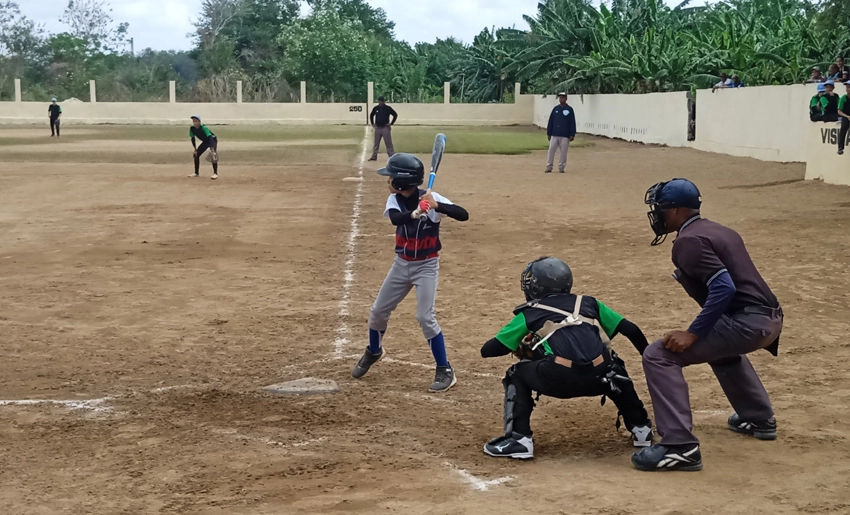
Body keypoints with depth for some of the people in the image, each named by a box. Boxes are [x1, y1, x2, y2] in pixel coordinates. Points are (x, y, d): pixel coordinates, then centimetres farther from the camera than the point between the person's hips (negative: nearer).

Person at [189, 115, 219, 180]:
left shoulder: (203, 128, -33)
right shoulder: (192, 128, -14)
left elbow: (210, 137, -39)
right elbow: (193, 139, -1)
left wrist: (212, 148, -49)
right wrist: (195, 150, -3)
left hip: (213, 140, -7)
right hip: (205, 141, 7)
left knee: (213, 155, -27)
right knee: (196, 155, 2)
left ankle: (215, 173, -23)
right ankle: (196, 173, 15)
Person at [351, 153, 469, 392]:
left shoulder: (432, 198, -19)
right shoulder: (394, 200, -8)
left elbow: (463, 215, -28)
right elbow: (395, 218, -30)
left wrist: (436, 206, -43)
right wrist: (415, 213, -50)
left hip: (426, 266, -5)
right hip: (401, 264, 5)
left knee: (425, 317, -14)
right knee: (378, 311, 11)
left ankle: (446, 371, -1)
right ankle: (374, 351, 39)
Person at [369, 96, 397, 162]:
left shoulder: (388, 108, -6)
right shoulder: (375, 108, 5)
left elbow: (395, 115, -1)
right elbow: (371, 115, 22)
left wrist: (391, 123, -5)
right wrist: (372, 123, 13)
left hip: (385, 128, -4)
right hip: (377, 128, 4)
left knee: (388, 143, -4)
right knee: (376, 143, 9)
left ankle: (392, 157, -2)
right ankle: (374, 157, 16)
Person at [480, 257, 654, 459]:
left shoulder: (529, 313, 21)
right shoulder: (588, 303, 28)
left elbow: (487, 350, 23)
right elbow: (631, 330, 23)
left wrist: (517, 347, 42)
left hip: (560, 379, -3)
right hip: (600, 377, 3)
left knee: (517, 376, 24)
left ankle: (518, 439, 10)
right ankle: (640, 427, 34)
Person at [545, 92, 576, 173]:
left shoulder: (569, 109, 2)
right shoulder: (555, 109, 9)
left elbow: (572, 123, 0)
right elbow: (550, 121, 10)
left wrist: (572, 135, -6)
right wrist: (548, 133, 6)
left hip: (565, 135, -2)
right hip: (554, 135, 2)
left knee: (563, 152, 0)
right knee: (551, 150, -1)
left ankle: (561, 167, 9)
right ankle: (549, 167, 4)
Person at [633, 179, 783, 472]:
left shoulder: (689, 241, -9)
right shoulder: (720, 231, 21)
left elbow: (724, 288, -20)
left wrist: (692, 334, -19)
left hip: (748, 321, -10)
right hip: (771, 319, 10)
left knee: (659, 356, -12)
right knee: (720, 343, 42)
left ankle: (680, 446, -18)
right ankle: (759, 418, 49)